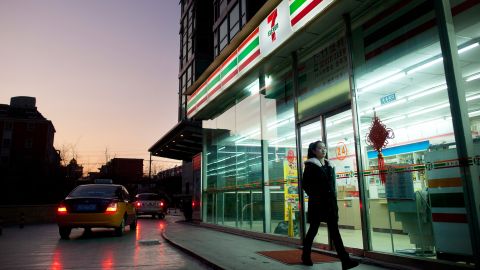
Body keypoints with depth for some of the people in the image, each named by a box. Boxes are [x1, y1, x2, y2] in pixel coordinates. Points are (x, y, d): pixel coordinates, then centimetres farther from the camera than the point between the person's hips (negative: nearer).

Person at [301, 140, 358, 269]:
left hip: (330, 202, 5)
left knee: (334, 230, 0)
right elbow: (305, 184, -7)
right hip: (317, 203, -5)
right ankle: (306, 256, 24)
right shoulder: (310, 166, -5)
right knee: (313, 229, 6)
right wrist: (313, 196, -9)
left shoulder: (329, 165, 14)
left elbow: (331, 183, 19)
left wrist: (333, 199, 11)